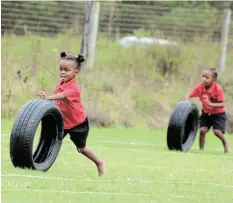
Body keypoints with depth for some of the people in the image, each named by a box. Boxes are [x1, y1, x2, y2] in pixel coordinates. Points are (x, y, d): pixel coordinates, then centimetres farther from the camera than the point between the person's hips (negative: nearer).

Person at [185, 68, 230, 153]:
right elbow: (188, 96, -13)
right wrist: (187, 102, -36)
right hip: (206, 113, 4)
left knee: (217, 131, -17)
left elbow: (221, 105, -26)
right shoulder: (200, 87, -13)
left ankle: (225, 143, 13)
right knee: (202, 130, -13)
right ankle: (201, 149, 1)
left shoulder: (218, 88, -25)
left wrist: (211, 104, -41)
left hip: (218, 114, -4)